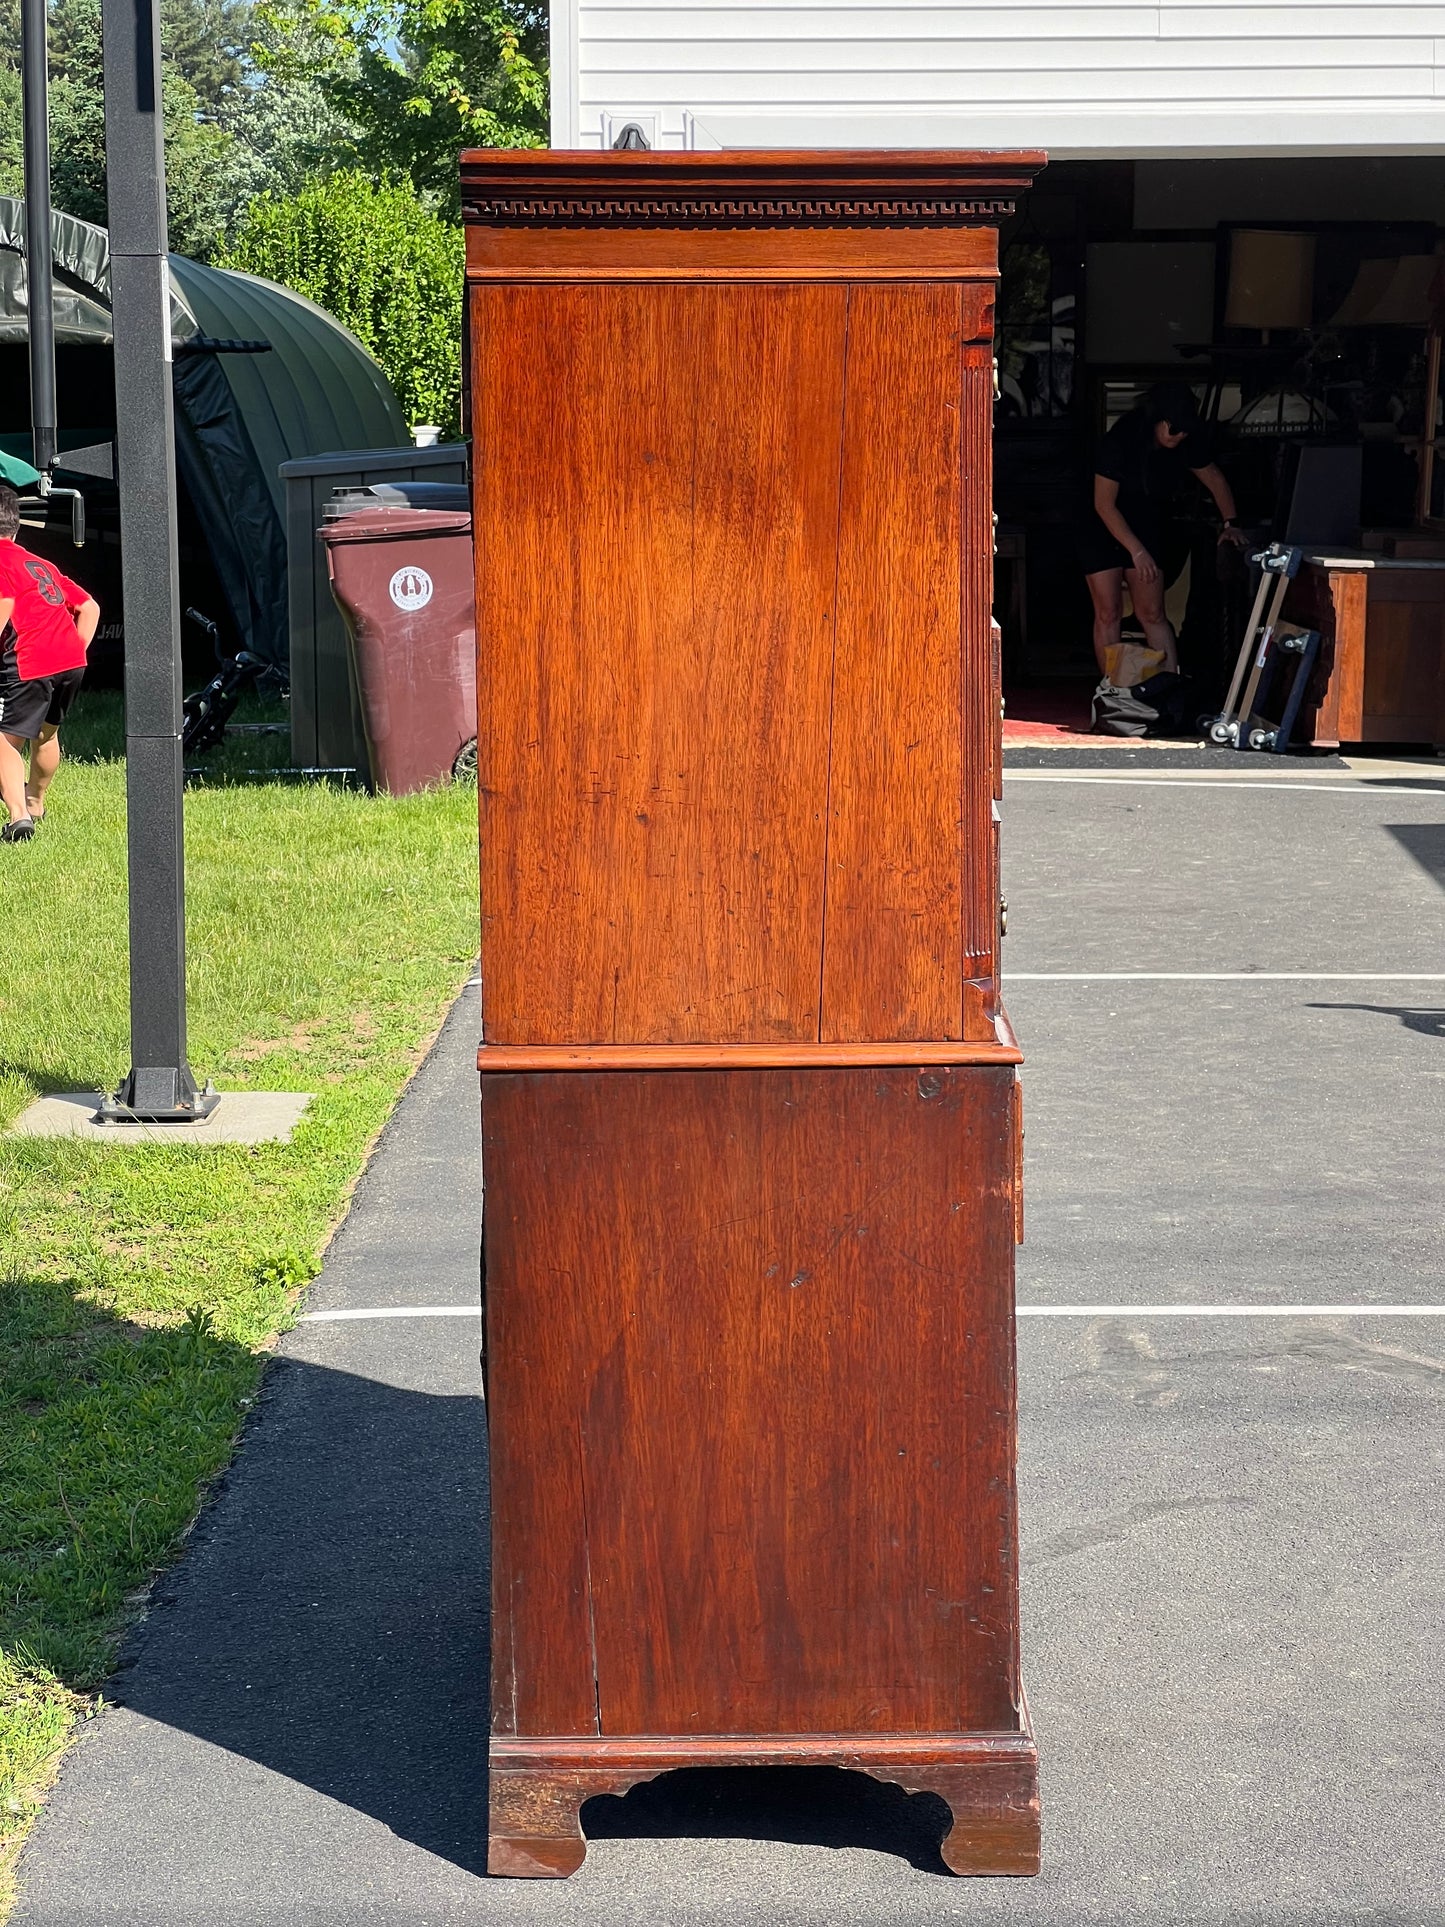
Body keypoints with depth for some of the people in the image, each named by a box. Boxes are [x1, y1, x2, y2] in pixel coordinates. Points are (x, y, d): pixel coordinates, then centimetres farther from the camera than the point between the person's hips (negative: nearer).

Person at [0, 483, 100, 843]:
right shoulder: (42, 564, 27)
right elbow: (90, 607, 27)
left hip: (29, 664, -8)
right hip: (72, 661, 8)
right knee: (46, 733, 28)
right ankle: (36, 803, 46)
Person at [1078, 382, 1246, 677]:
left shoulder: (1186, 443, -13)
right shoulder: (1119, 441, -27)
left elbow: (1214, 478, 5)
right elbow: (1104, 504, -24)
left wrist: (1230, 523, -3)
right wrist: (1136, 551, -26)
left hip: (1147, 532, 4)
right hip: (1103, 534, -4)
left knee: (1152, 614, 1)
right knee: (1108, 614, -3)